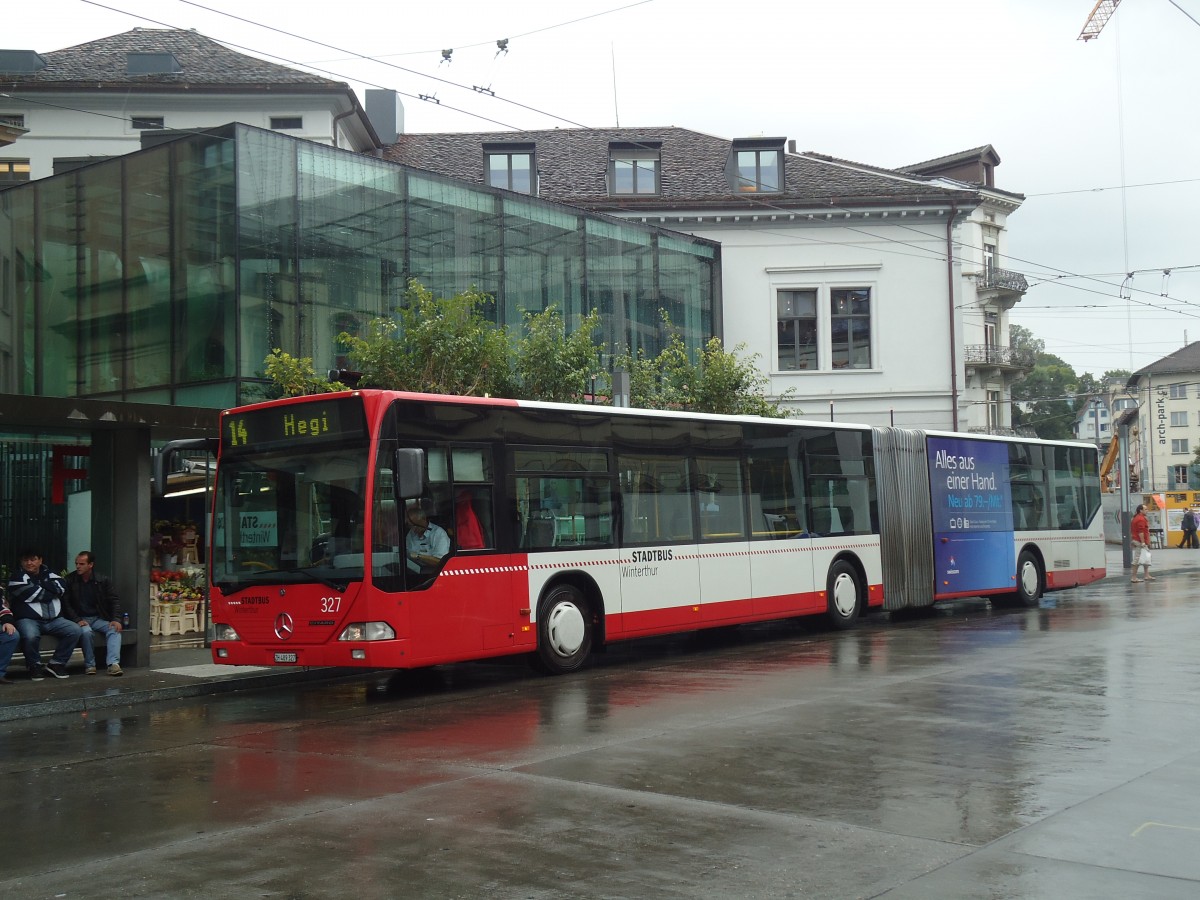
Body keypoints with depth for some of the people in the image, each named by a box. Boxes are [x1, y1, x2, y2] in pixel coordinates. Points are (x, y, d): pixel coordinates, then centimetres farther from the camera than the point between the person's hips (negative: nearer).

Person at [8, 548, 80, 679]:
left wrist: (41, 584, -5)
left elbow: (60, 588, -3)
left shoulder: (49, 574, 16)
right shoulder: (17, 578, 1)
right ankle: (34, 665, -8)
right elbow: (33, 595, -11)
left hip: (54, 619, 5)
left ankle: (56, 663, -3)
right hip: (28, 619, -4)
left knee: (76, 630, -18)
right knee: (30, 636, -37)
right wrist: (51, 591, 2)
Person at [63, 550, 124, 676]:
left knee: (114, 629, -26)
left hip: (98, 618, 2)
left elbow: (114, 600, 5)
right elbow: (66, 604, -3)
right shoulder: (69, 580, -1)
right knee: (86, 631, -34)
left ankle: (113, 663, -38)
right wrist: (77, 620, -16)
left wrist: (116, 619, -11)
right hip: (80, 619, -2)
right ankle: (89, 665, -20)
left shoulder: (102, 580, 4)